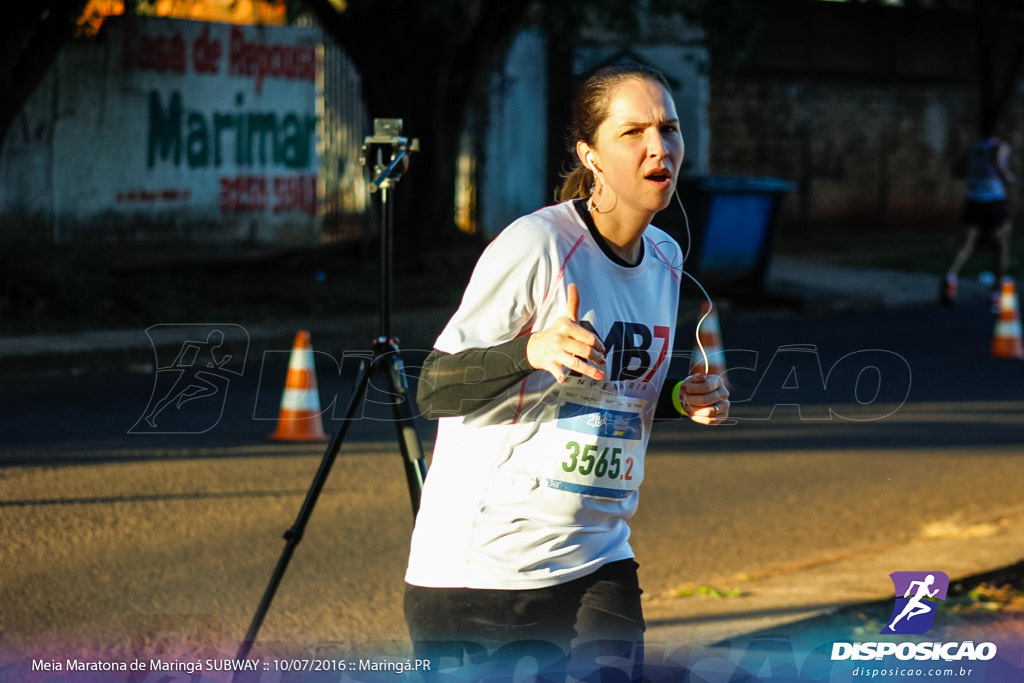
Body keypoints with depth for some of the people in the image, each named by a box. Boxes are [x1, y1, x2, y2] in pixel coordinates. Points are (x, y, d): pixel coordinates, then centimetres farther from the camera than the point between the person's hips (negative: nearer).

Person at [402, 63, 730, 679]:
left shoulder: (665, 258, 8)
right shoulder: (535, 246, -15)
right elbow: (434, 391, -16)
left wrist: (676, 399, 2)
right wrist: (533, 351, -32)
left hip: (599, 564, 6)